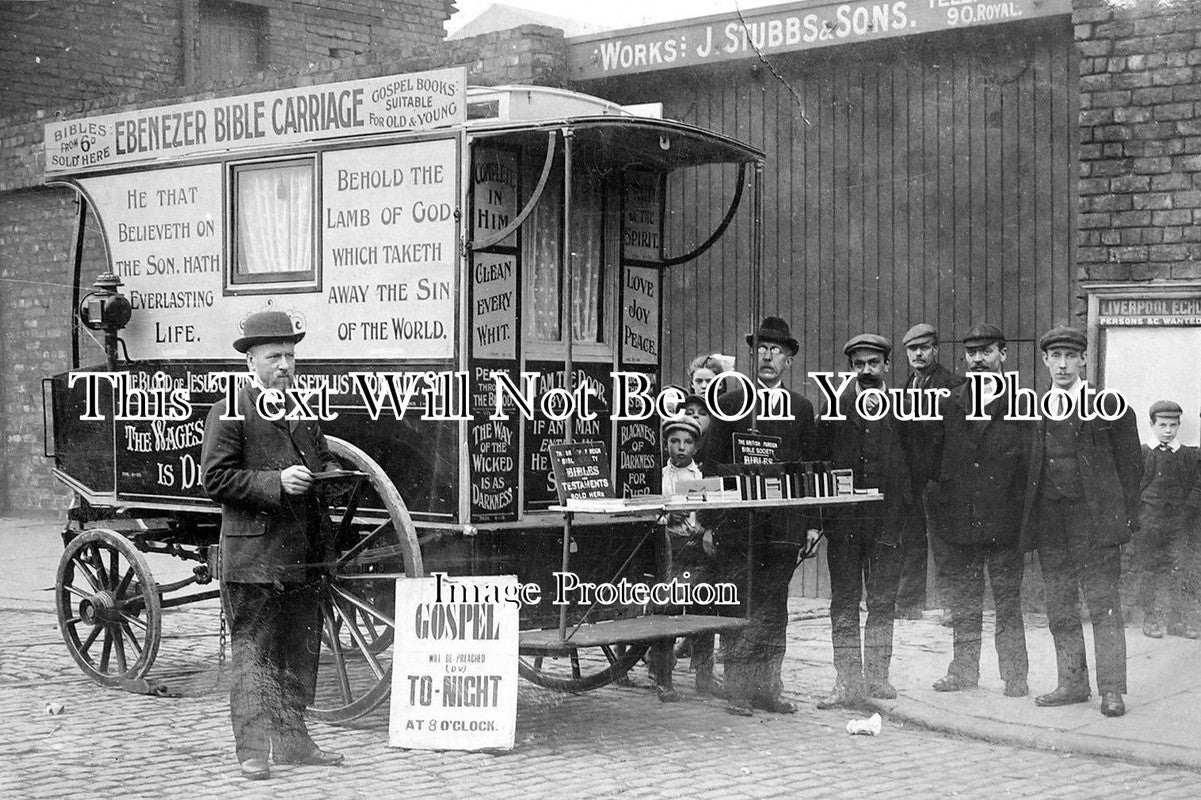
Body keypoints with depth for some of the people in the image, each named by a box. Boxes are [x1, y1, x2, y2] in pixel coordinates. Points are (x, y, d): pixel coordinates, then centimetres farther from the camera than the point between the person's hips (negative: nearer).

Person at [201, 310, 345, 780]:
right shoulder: (230, 413, -4)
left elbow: (322, 459, 30)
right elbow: (215, 479, -11)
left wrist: (329, 473, 7)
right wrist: (276, 482, -19)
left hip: (302, 558, 7)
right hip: (253, 558, -7)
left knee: (300, 652, 11)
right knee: (253, 652, -3)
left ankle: (292, 741, 21)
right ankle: (252, 750, -1)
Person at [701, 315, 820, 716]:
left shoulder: (801, 408, 13)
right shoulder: (729, 403, 6)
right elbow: (712, 463, 3)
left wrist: (812, 522, 5)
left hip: (784, 524, 2)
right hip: (738, 522, -2)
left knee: (774, 607, 6)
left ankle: (768, 687, 12)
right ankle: (737, 690, 2)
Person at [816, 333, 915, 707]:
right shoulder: (834, 407, 7)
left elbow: (914, 463, 6)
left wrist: (906, 515, -3)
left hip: (887, 520, 0)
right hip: (843, 521, 0)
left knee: (883, 602, 5)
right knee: (844, 603, 0)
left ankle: (877, 675, 14)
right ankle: (848, 681, 3)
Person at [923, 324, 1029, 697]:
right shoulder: (948, 404, 10)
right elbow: (933, 460, 11)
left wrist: (1026, 518, -8)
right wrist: (937, 509, 4)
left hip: (1005, 523, -3)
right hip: (958, 522, 3)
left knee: (1008, 603, 2)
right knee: (963, 604, 10)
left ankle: (1015, 676, 10)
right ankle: (964, 670, 20)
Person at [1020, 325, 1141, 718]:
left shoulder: (1110, 407, 2)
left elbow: (1130, 464, 4)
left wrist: (1126, 518, -3)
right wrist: (1029, 519, 7)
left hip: (1095, 521, -4)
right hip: (1049, 522, 4)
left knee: (1104, 605, -4)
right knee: (1059, 609, 7)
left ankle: (1112, 690, -1)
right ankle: (1072, 684, 16)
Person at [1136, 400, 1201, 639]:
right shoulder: (1141, 454, 3)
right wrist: (1137, 516, -4)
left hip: (1181, 523, 1)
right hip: (1150, 521, -1)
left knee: (1181, 572, 0)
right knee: (1150, 570, 1)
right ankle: (1152, 620, 9)